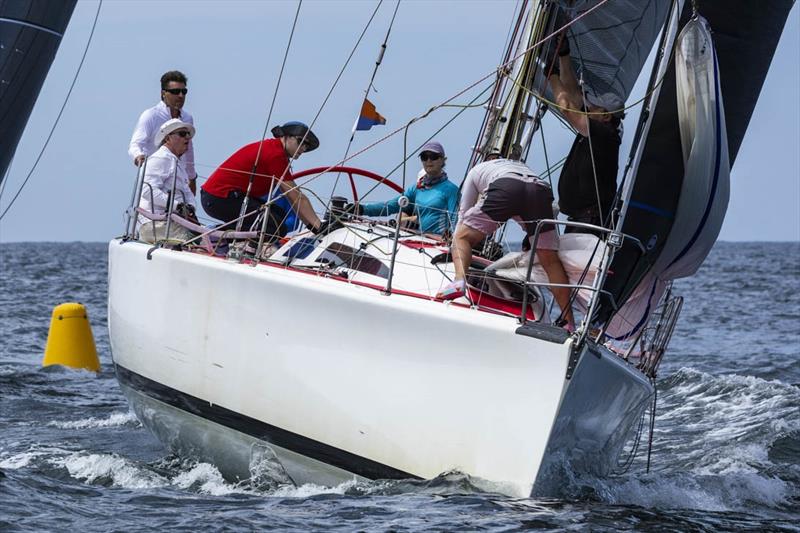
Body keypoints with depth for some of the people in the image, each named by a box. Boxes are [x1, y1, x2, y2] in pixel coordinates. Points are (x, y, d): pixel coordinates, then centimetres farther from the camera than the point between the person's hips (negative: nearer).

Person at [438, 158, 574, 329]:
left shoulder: (476, 171, 39)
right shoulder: (521, 166, 48)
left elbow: (463, 214, 40)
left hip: (504, 188, -3)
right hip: (541, 189, 3)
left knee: (462, 237, 10)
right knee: (550, 261, 7)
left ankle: (459, 280, -18)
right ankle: (569, 322, 1)